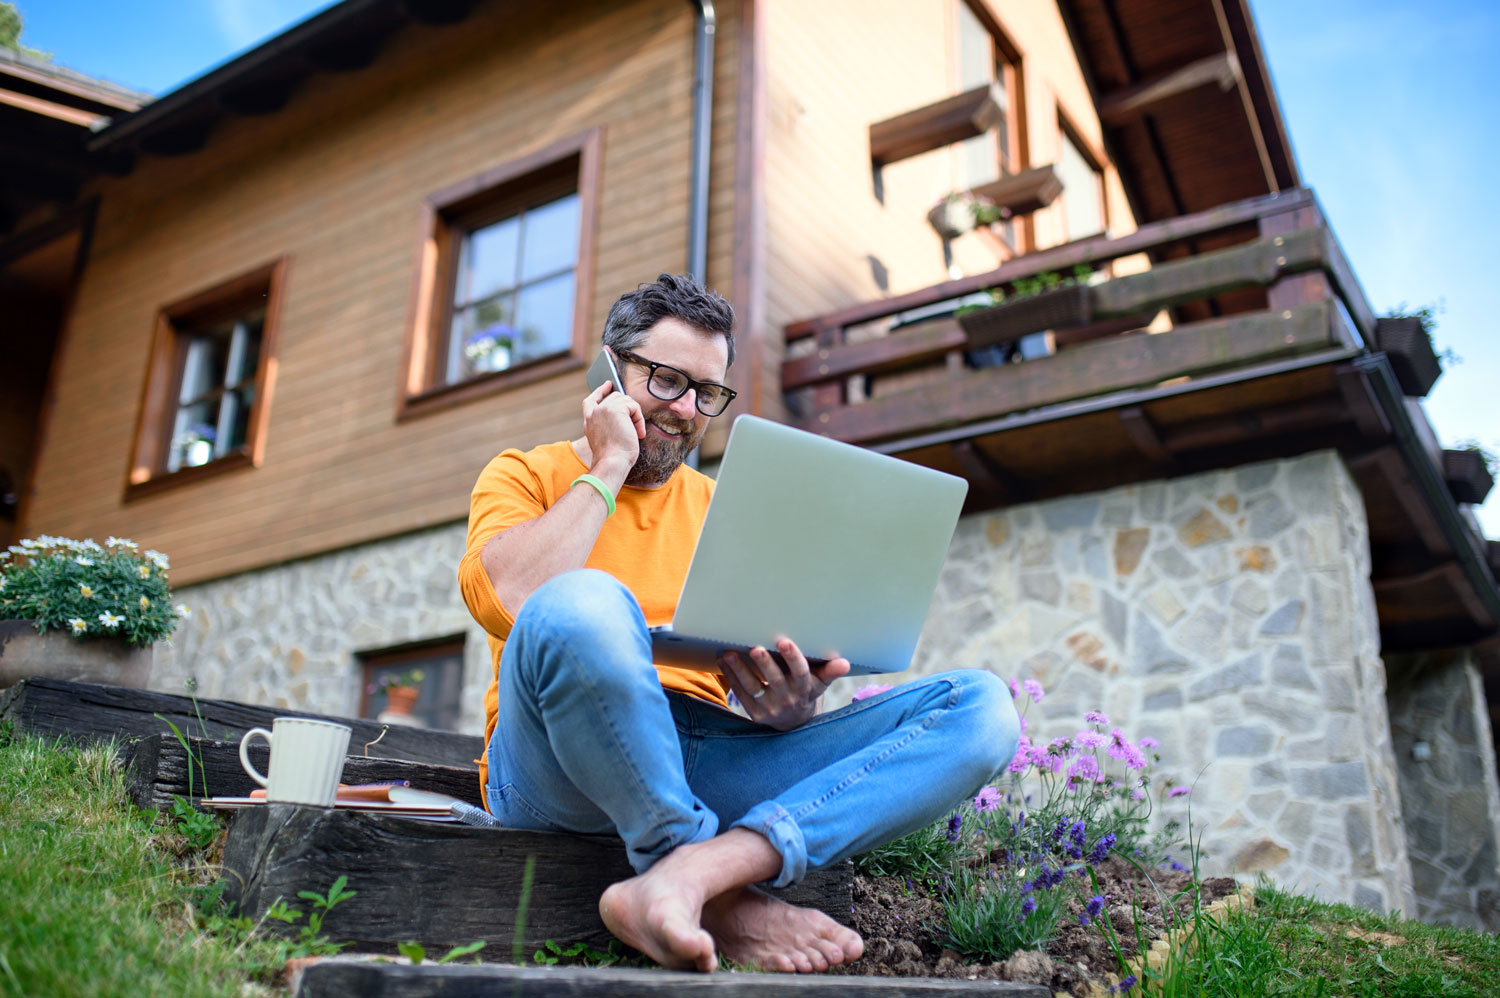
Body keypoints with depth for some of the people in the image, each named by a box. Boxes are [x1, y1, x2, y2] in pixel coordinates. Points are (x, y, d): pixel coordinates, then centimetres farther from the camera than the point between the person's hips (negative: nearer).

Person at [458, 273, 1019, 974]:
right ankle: (721, 899, -20)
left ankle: (685, 876, -32)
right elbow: (505, 600, -14)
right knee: (581, 605, -38)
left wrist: (788, 704, -10)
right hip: (560, 774, -4)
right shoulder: (527, 475, 10)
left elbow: (762, 675, 15)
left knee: (980, 708, -14)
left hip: (708, 769, 4)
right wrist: (610, 466, -3)